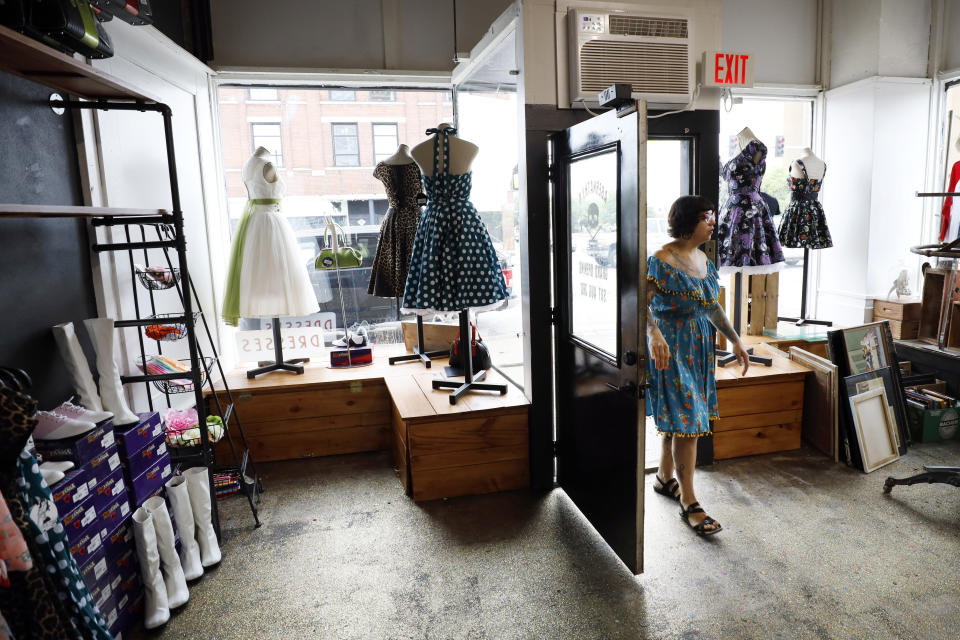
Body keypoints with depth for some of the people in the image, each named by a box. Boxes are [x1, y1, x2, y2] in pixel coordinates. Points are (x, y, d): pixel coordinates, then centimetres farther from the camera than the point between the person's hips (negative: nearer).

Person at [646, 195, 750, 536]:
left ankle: (665, 478, 36)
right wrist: (654, 334, -42)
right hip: (670, 349, -8)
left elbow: (712, 306, 18)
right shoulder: (662, 261, -17)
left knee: (677, 416, 18)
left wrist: (735, 340, 18)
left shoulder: (703, 259, 9)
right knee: (687, 421, -7)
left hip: (697, 348, 9)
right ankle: (688, 502, 4)